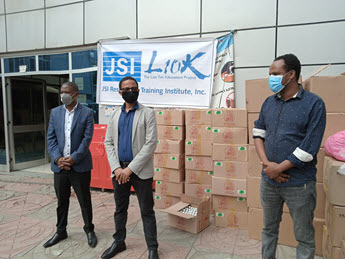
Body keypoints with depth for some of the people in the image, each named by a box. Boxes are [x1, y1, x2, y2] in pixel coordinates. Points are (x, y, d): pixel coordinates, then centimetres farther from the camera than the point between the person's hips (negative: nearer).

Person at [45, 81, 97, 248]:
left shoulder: (87, 113, -4)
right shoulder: (55, 112, 7)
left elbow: (87, 139, -10)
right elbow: (50, 138, 3)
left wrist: (73, 159, -16)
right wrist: (57, 158, -10)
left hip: (80, 165, -3)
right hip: (59, 165, 4)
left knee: (85, 200, 8)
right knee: (61, 201, 15)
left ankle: (89, 230, 26)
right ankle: (60, 231, 33)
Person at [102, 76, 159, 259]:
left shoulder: (148, 113, -4)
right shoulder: (115, 114, 9)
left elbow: (150, 144, -12)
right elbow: (108, 142, 7)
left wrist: (130, 168, -16)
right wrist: (116, 168, -7)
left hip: (141, 171, -4)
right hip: (119, 170, 4)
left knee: (147, 211, 6)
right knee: (120, 209, 18)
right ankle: (119, 242, 38)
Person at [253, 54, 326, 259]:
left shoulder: (314, 104, -10)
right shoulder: (269, 102, 6)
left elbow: (309, 147, -16)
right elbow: (258, 133, 6)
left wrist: (279, 168, -15)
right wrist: (266, 164, -8)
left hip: (299, 184, -5)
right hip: (269, 181, 5)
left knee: (304, 236, 12)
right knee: (269, 228, 21)